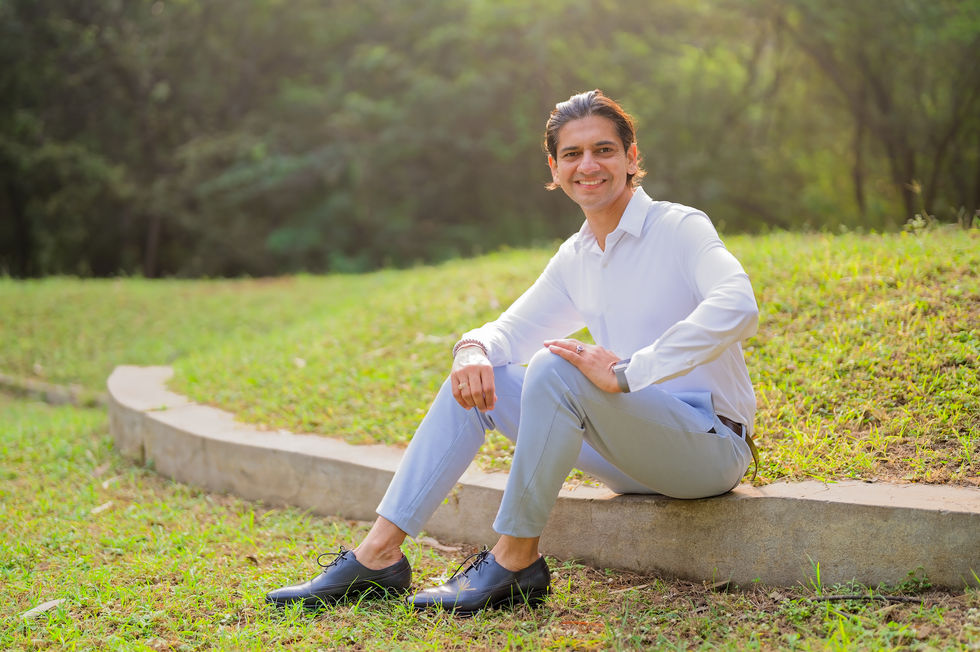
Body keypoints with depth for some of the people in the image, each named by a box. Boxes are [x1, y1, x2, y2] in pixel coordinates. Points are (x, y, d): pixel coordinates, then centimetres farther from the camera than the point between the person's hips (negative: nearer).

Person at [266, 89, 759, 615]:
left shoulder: (681, 227, -11)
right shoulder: (575, 259, 11)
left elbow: (736, 307, -30)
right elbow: (511, 330, 17)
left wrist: (627, 373, -33)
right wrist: (474, 348, -9)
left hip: (710, 442, -7)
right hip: (632, 455, 7)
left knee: (555, 367, -30)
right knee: (476, 378, -1)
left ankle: (516, 563, -18)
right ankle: (377, 557, -5)